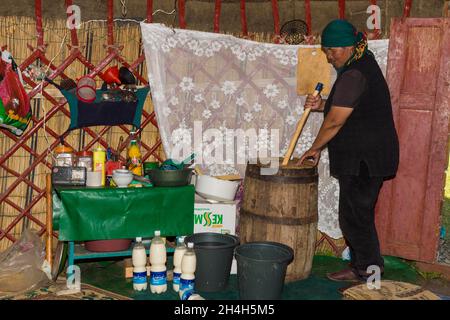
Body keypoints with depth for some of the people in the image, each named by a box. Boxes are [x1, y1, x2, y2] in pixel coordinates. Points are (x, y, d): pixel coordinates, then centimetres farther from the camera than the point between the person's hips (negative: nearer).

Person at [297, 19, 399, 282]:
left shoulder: (354, 75, -19)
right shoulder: (364, 65, 14)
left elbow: (335, 121, -18)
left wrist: (315, 148, -4)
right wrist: (322, 104, 8)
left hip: (364, 160, -11)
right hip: (364, 158, 11)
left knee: (355, 216, -2)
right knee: (358, 215, 16)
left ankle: (369, 271, 9)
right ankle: (360, 267, 26)